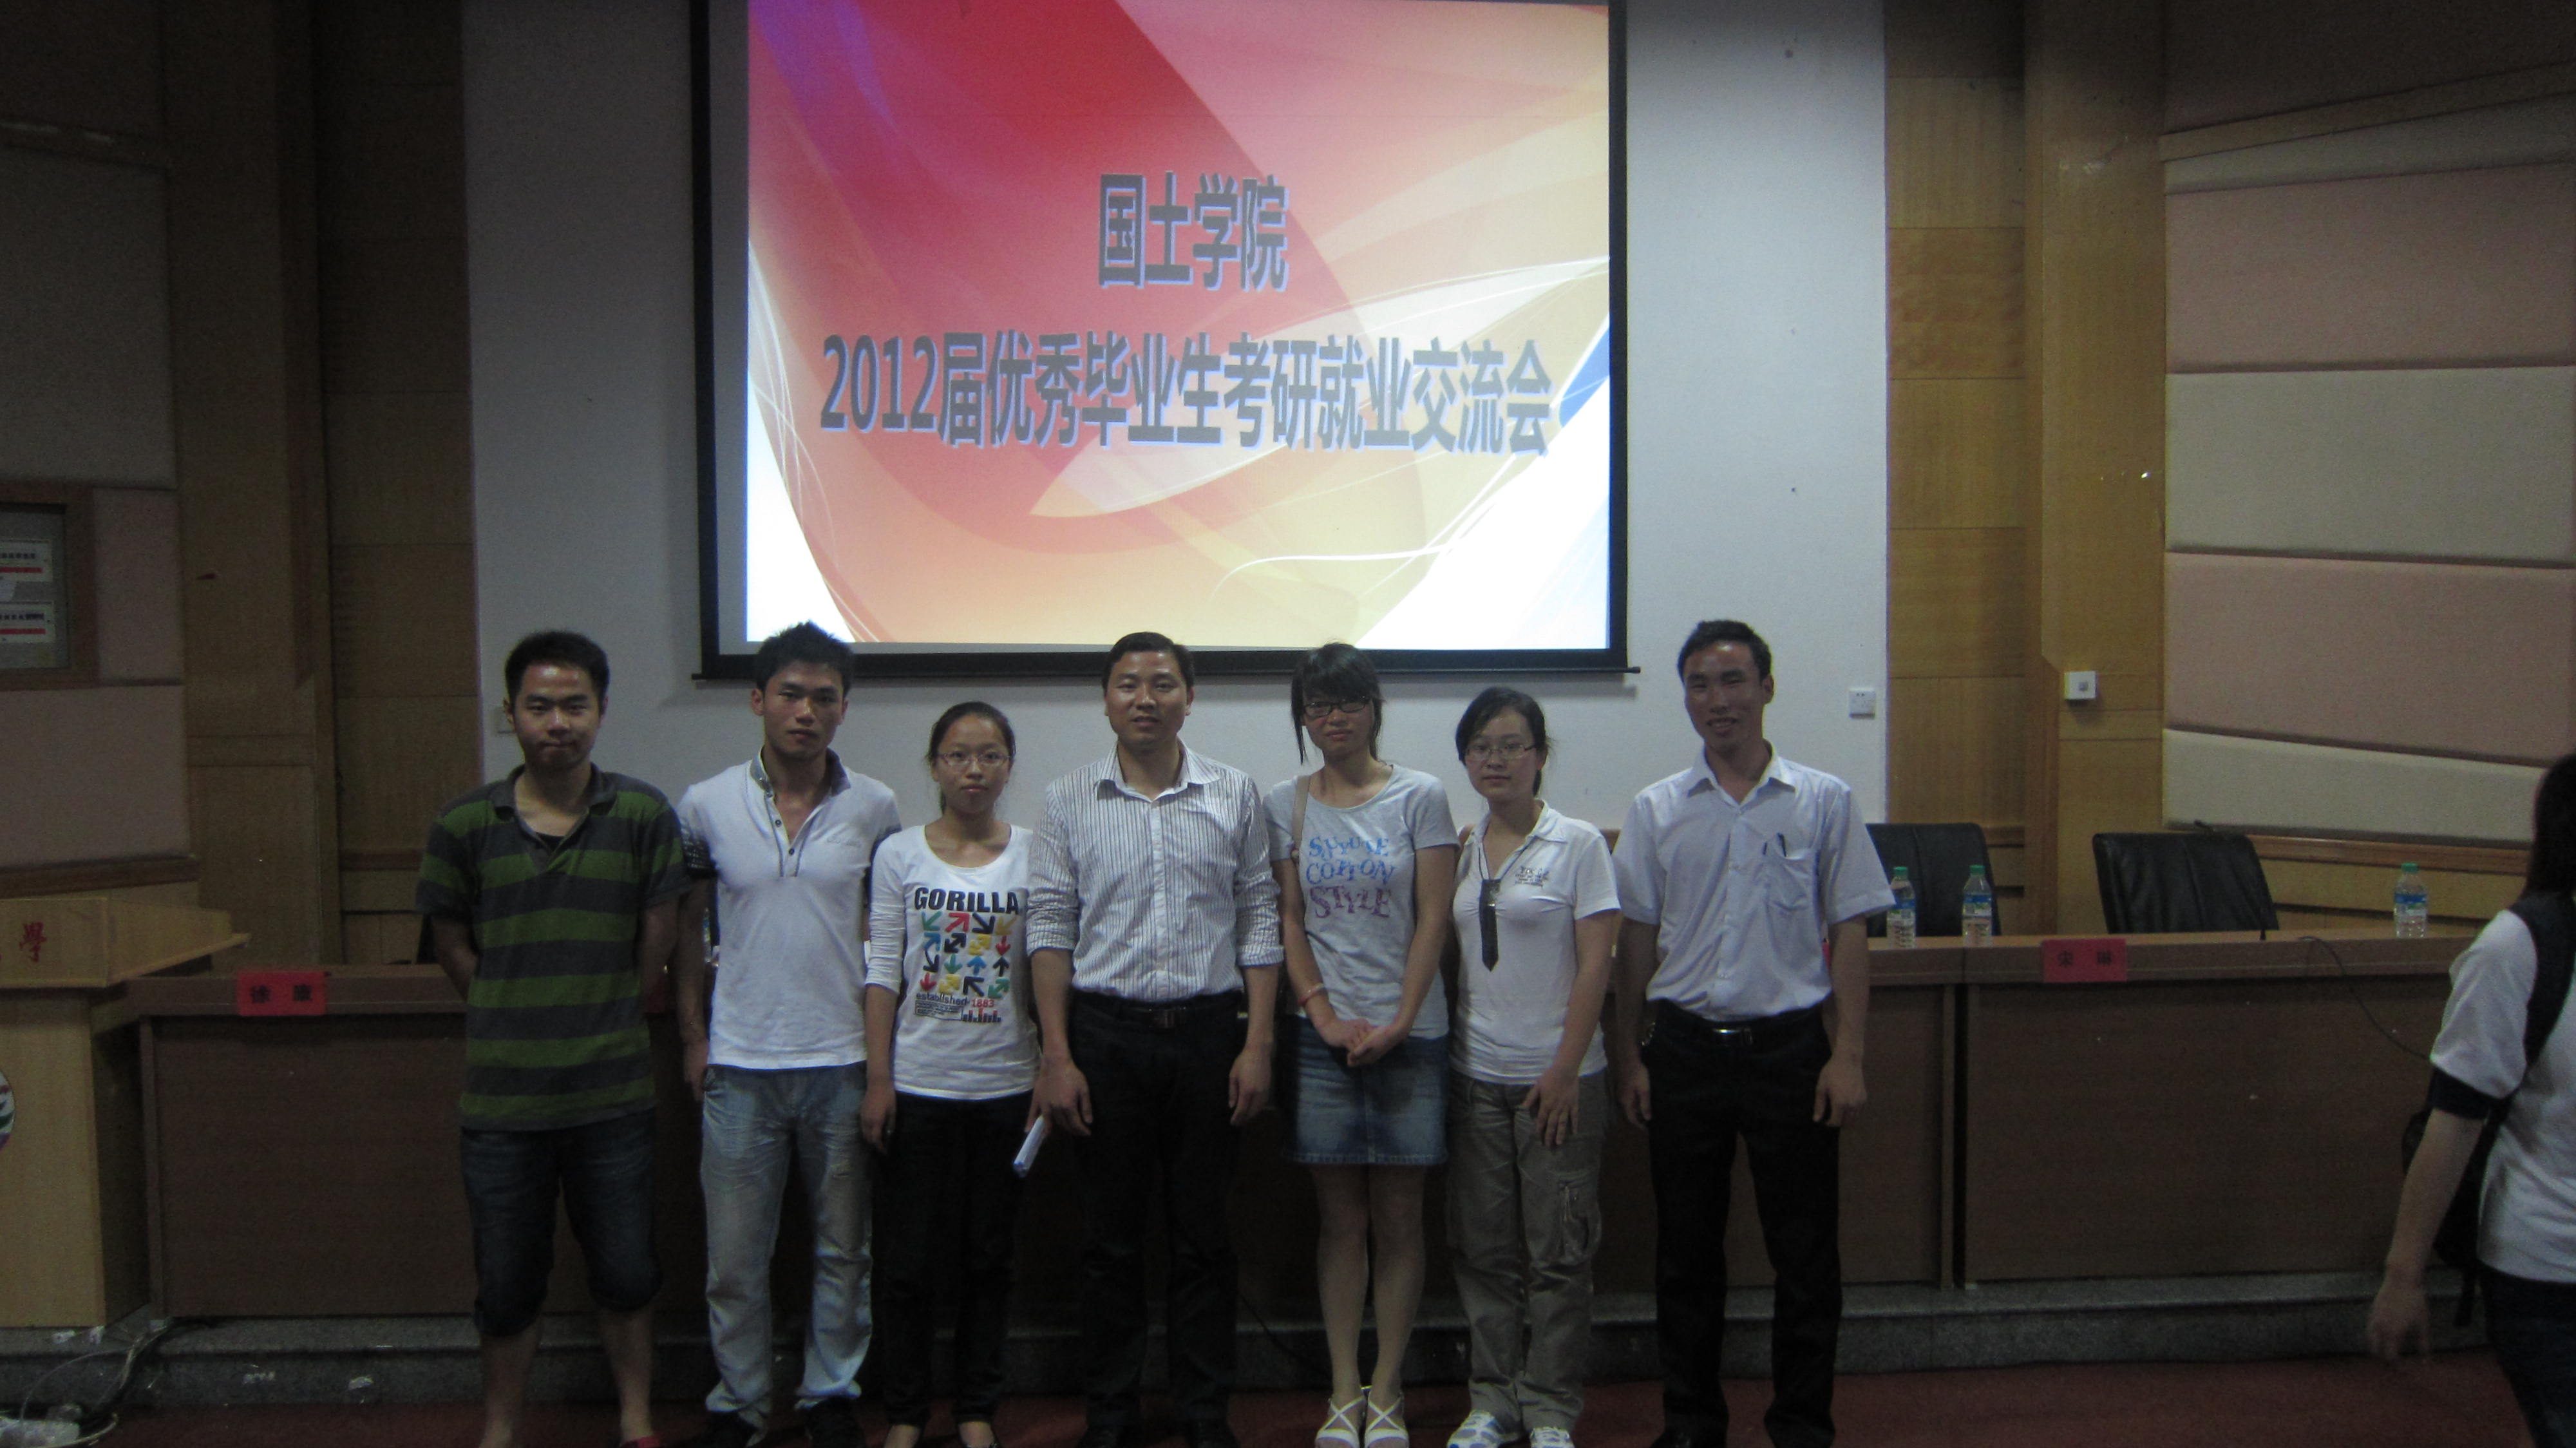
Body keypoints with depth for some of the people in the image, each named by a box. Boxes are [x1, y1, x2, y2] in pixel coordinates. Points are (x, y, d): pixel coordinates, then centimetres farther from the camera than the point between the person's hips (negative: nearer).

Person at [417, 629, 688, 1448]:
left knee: (626, 1274, 11)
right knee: (506, 1286, 13)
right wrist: (516, 1021, 5)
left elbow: (657, 944, 2)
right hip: (501, 1100, 1)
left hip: (614, 1096, 0)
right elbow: (451, 945, 7)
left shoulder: (643, 816, -5)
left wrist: (606, 1022, 5)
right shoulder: (464, 826, -4)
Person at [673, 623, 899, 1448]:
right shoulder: (706, 806, -1)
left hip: (843, 1062, 1)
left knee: (843, 1248, 11)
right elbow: (687, 927, 9)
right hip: (738, 1066, 0)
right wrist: (693, 1034, 5)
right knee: (734, 1257, 8)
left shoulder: (873, 807, -1)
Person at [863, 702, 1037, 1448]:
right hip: (919, 1083, 0)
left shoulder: (1032, 856, 1)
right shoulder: (899, 855, 0)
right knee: (908, 1259, 6)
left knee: (989, 1258, 10)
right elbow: (883, 974, 0)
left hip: (1005, 1085, 1)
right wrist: (878, 1081, -4)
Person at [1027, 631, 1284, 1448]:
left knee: (1203, 1233, 8)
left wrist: (1257, 1044, -3)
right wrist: (1055, 1056, -5)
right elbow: (1050, 929, 1)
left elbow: (1260, 923, 4)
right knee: (1110, 1235, 8)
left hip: (1208, 1029, 0)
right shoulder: (1069, 800, 2)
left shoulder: (1235, 796, 3)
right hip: (1105, 1032, 0)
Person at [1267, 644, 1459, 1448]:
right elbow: (1288, 921, 5)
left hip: (1409, 1034, -1)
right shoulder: (1286, 805, 7)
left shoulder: (1420, 797, 1)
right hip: (1324, 1035, 1)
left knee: (1399, 1221, 4)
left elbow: (1433, 919, -2)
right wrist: (1325, 1014, -6)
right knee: (1340, 1217, 6)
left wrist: (1398, 1022, -9)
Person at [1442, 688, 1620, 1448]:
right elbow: (1445, 952, 13)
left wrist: (1565, 1070, -12)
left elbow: (1596, 964, -8)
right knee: (1483, 1248, 10)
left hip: (1556, 1076, -4)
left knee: (1557, 1250, 2)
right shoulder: (1459, 848, 8)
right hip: (1475, 1075, 4)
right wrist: (1441, 1055, 5)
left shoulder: (1577, 843, -4)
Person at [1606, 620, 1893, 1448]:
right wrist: (1628, 1054, 4)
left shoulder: (1824, 802, 1)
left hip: (1790, 1045, -1)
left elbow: (1849, 935, 1)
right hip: (1685, 1046, 2)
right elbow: (1637, 940, 7)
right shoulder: (1656, 811, 5)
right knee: (1686, 1248, 10)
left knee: (1805, 1250, 5)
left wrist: (1848, 1055, -5)